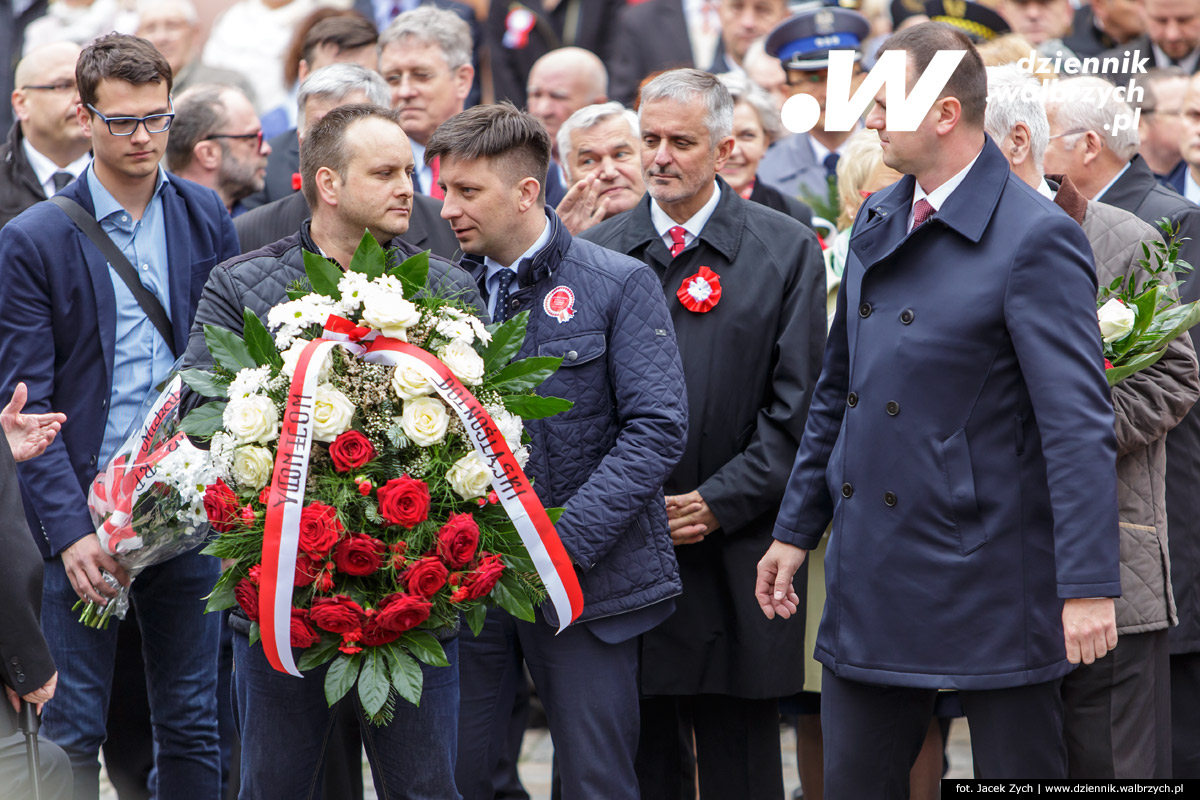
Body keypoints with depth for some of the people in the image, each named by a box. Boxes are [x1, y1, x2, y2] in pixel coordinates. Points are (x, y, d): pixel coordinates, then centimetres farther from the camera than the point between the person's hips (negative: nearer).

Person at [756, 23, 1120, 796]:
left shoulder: (1036, 238, -14)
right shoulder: (878, 222, 11)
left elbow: (1079, 421, -18)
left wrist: (1088, 586, -23)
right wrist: (797, 528, 19)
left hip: (992, 580, -7)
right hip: (872, 578, 7)